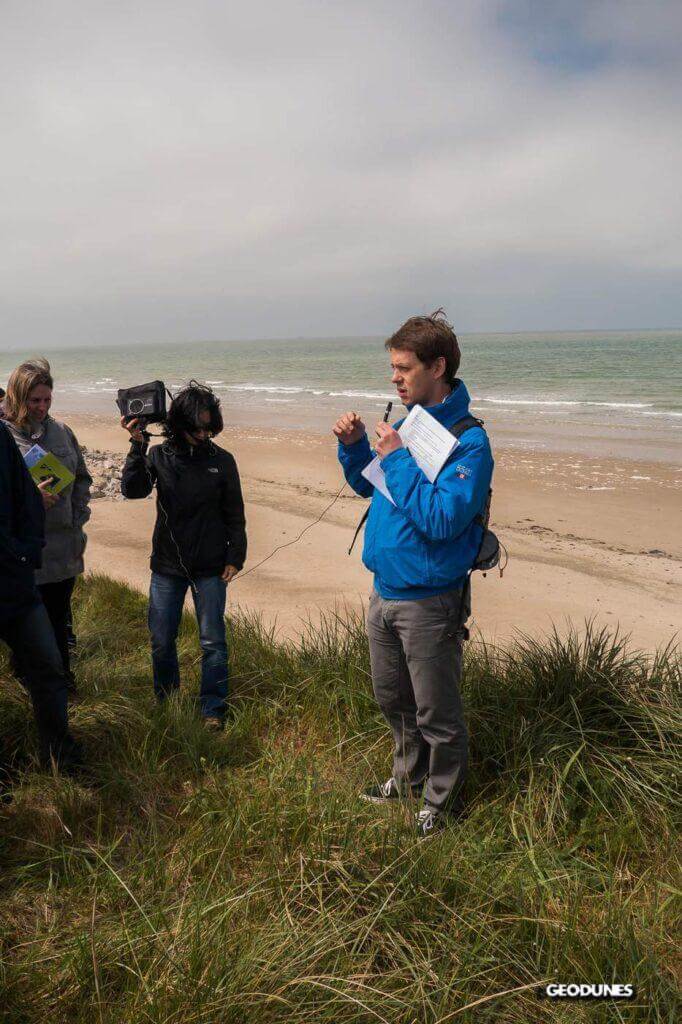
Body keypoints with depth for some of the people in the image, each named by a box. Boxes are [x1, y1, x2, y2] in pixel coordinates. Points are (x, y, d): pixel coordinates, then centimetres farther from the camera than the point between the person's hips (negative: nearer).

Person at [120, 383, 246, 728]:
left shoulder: (222, 460, -3)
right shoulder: (159, 456, 0)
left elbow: (234, 515, 2)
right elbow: (132, 489, -15)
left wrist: (235, 557, -3)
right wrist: (137, 445, -23)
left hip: (210, 569, -1)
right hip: (167, 565, 2)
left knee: (212, 642, 4)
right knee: (161, 641, 10)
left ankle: (213, 709, 17)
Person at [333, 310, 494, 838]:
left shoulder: (469, 441, -19)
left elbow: (443, 519, -28)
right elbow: (368, 486, 18)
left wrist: (397, 458, -24)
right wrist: (354, 446, 0)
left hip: (429, 602, -8)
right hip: (385, 592, 8)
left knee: (436, 714, 8)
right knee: (393, 699, 24)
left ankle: (442, 802, 30)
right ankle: (410, 776, 45)